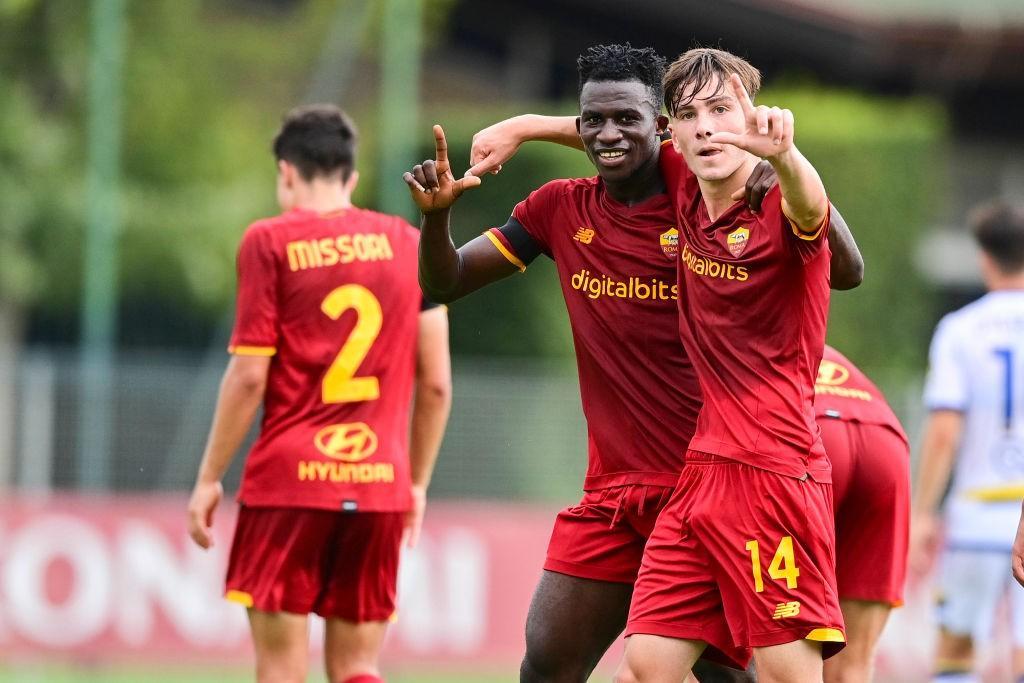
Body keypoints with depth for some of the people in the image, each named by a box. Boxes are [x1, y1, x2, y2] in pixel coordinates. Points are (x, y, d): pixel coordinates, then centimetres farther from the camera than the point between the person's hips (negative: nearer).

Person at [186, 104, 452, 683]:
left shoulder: (270, 243, -1)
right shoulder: (410, 244, 9)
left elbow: (249, 376, -6)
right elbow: (437, 384, 9)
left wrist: (209, 478, 2)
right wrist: (418, 483, 19)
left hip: (289, 482, -3)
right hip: (380, 484, 3)